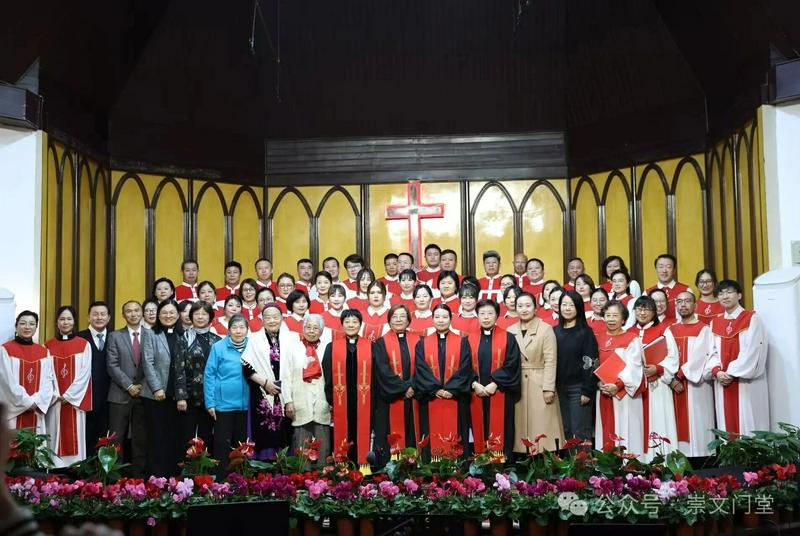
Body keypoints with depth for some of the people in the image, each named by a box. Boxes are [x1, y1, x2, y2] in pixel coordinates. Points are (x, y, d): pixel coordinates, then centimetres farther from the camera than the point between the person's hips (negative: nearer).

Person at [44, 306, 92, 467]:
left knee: (75, 436, 0)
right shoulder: (48, 346, 7)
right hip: (54, 401, 1)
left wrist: (69, 395, -10)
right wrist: (56, 395, -9)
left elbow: (85, 373, -4)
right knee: (55, 437, 1)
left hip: (75, 400, -1)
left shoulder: (84, 345, 2)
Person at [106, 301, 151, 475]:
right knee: (117, 439, 0)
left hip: (145, 394, 1)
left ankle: (139, 475, 10)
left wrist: (142, 386, -6)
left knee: (141, 439, 4)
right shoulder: (115, 336, 6)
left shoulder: (152, 335, 8)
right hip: (120, 395, -1)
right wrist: (129, 386, -10)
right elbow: (112, 365, -2)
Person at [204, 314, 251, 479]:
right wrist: (210, 403, -8)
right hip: (224, 403, -3)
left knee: (241, 443, 14)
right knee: (223, 444, 4)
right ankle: (221, 480, 13)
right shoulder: (218, 347, -7)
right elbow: (209, 375, -5)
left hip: (245, 404, 3)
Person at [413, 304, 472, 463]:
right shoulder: (422, 344, 7)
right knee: (433, 437, 2)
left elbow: (465, 369, -3)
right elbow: (421, 370, -2)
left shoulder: (462, 342, 6)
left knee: (454, 437, 1)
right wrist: (436, 389, -14)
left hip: (456, 399, -1)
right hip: (431, 399, 1)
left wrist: (451, 390, -15)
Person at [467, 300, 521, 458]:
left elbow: (511, 365, -6)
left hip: (500, 393, -2)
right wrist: (474, 384, -11)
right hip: (477, 393, 2)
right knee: (479, 430, 5)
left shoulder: (508, 338, 2)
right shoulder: (469, 339, 8)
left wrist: (494, 384, -14)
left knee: (500, 431, -1)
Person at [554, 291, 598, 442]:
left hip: (578, 388, -4)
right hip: (560, 388, 5)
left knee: (580, 433, -4)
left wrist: (587, 391, -15)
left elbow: (590, 363, -9)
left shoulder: (585, 332, -4)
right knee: (565, 431, 7)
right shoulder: (555, 332, 9)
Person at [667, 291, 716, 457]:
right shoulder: (670, 330, 13)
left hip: (697, 386, -4)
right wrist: (672, 379, -9)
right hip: (675, 386, 4)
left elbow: (700, 357, -11)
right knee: (679, 424, 4)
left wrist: (680, 373, -13)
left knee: (698, 425, -4)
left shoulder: (704, 329, 0)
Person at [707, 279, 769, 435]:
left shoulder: (752, 319, -1)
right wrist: (717, 371, -10)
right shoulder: (715, 323, 15)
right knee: (726, 423, 5)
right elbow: (712, 352, 9)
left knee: (748, 424, -4)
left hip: (746, 382, -5)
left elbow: (752, 351, -10)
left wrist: (731, 372, -14)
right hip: (723, 382, 5)